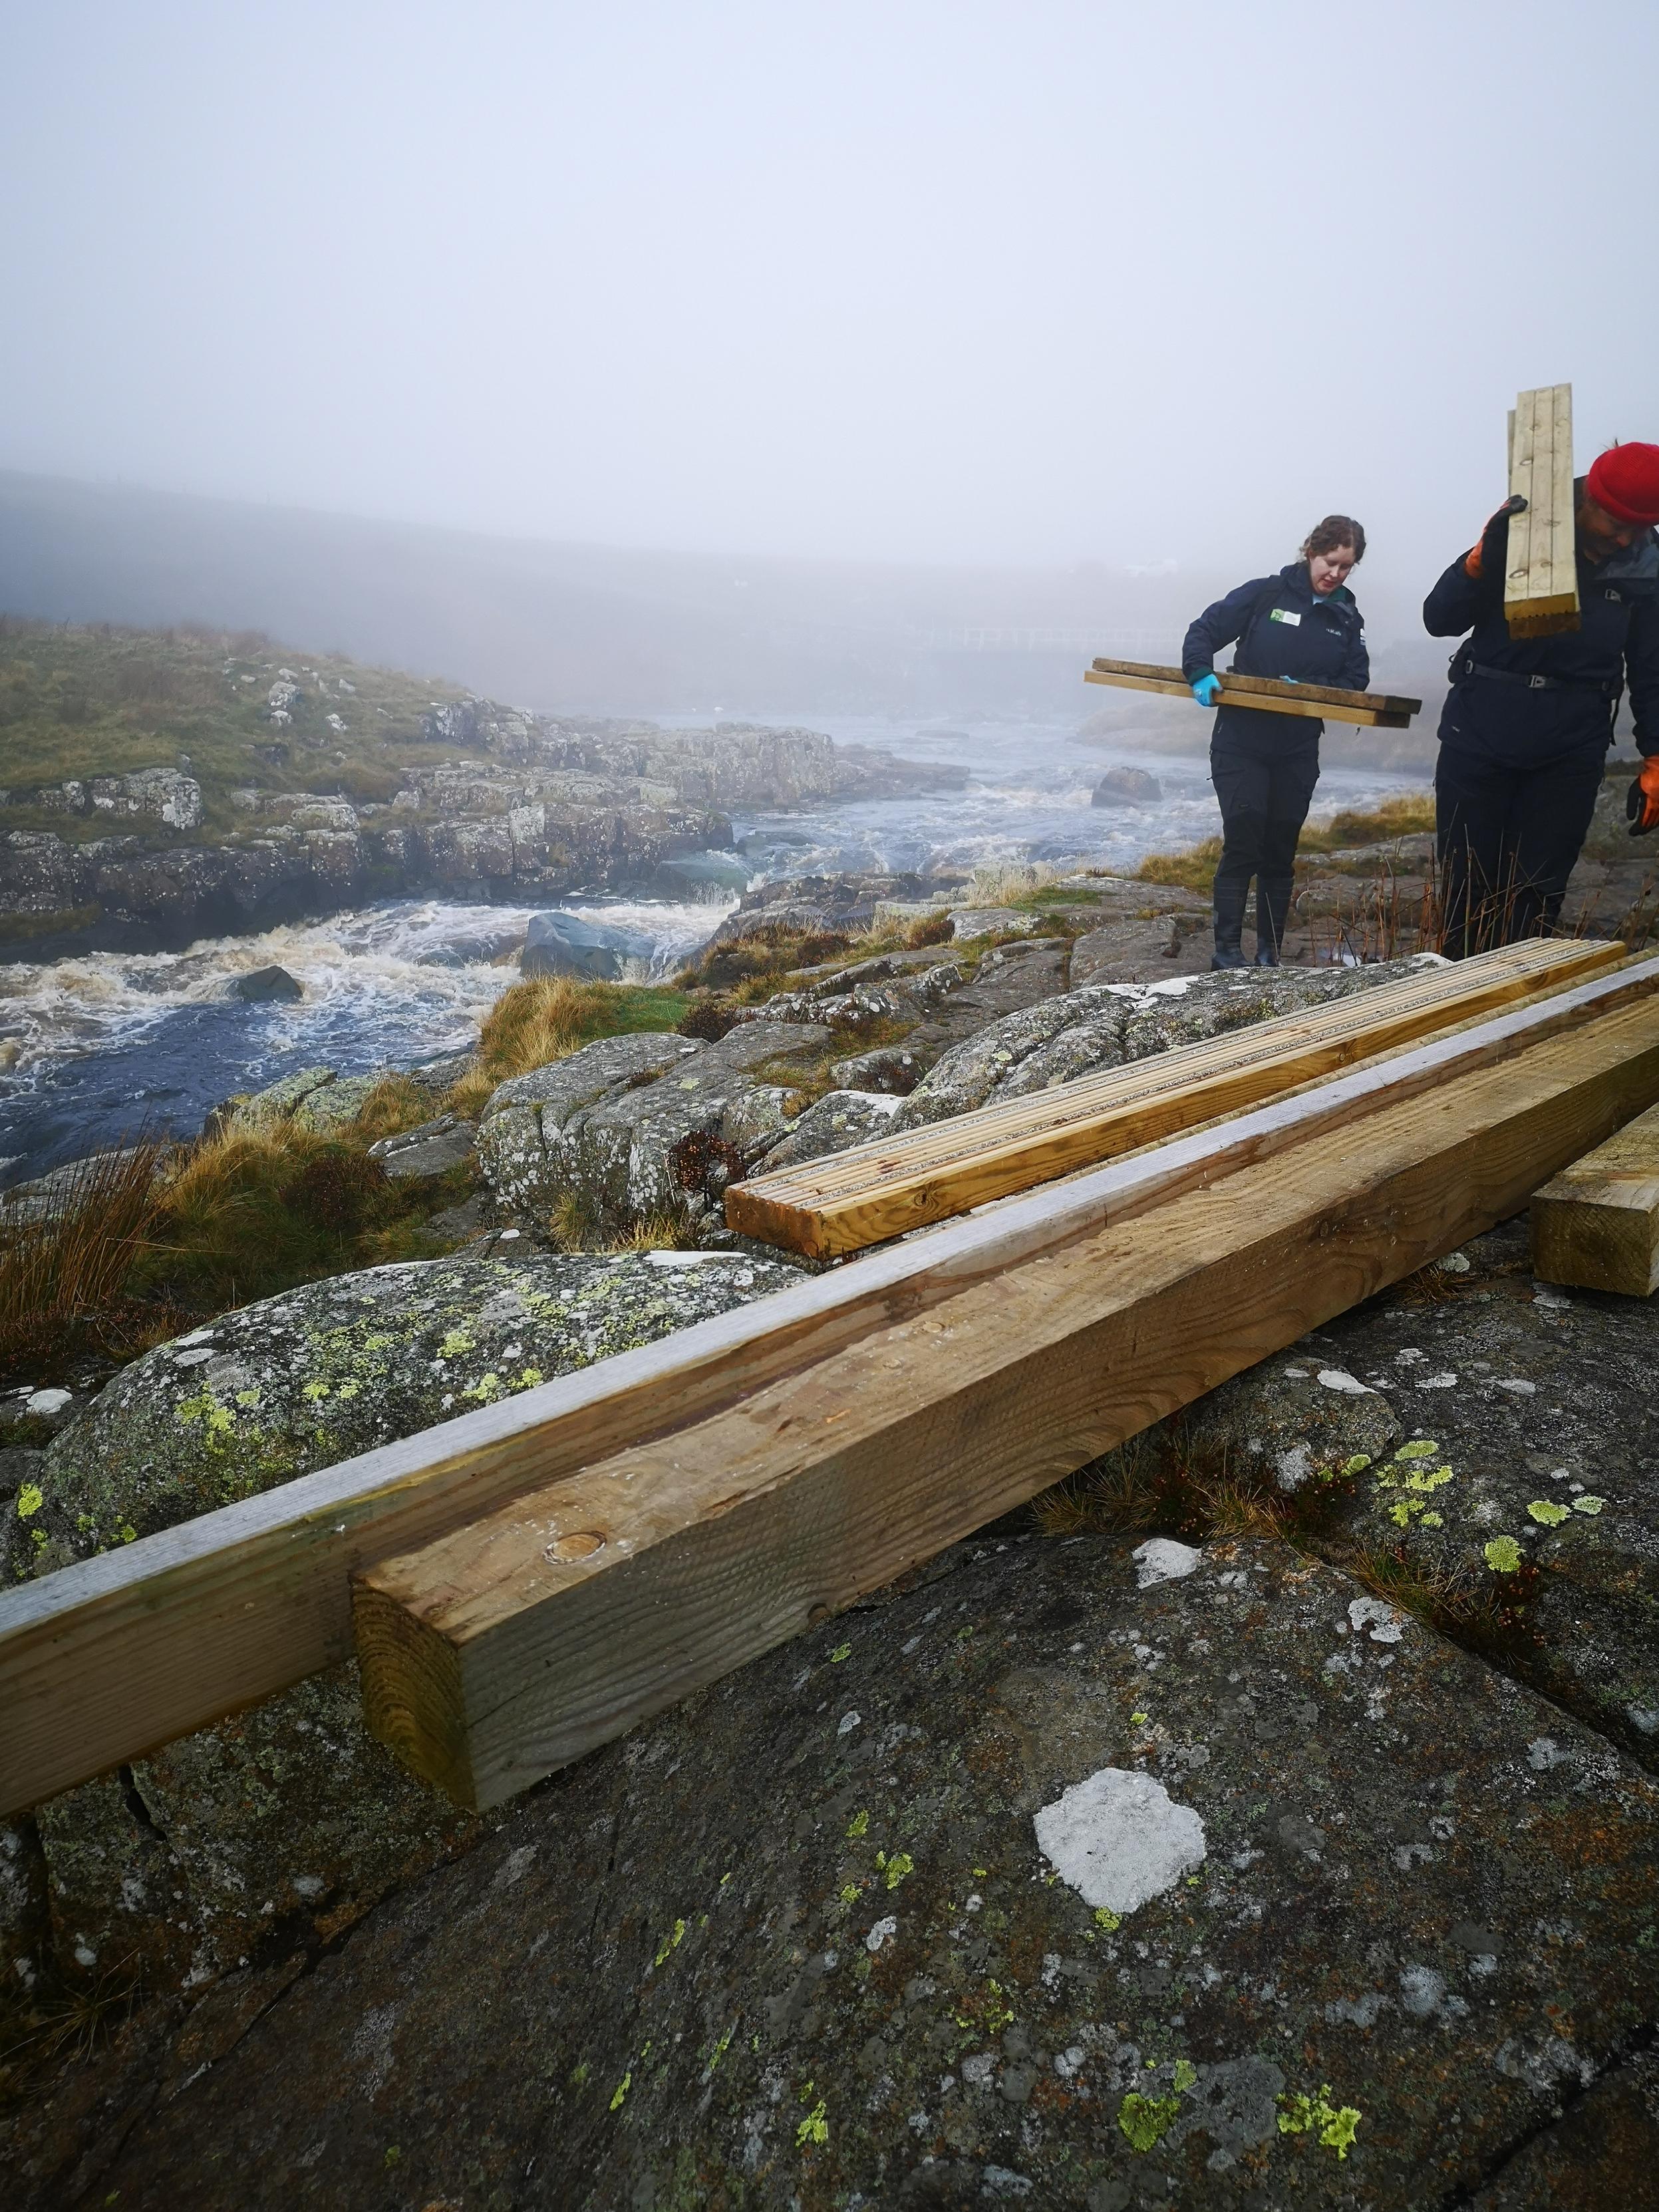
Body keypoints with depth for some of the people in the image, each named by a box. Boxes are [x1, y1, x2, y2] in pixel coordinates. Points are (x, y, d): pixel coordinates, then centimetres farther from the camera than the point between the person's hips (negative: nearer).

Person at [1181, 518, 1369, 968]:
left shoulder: (1347, 618, 8)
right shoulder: (1265, 593, -2)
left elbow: (1355, 682, 3)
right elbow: (1204, 631, -3)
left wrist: (1308, 691, -15)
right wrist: (1201, 673, -22)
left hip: (1298, 753, 4)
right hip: (1240, 743, -4)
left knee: (1280, 854, 9)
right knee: (1242, 844, -10)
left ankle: (1270, 954, 18)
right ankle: (1227, 951, -4)